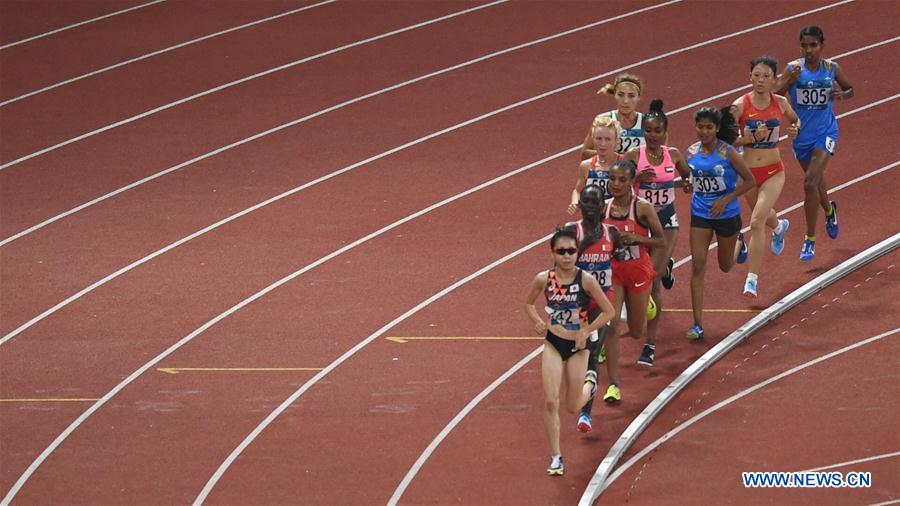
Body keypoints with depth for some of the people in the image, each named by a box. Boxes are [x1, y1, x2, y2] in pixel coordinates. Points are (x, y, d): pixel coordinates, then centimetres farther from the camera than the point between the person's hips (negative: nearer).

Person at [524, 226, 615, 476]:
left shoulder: (586, 280, -15)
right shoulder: (544, 279, -9)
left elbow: (608, 311, -8)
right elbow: (528, 303, 10)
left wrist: (587, 331, -16)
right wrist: (538, 322, -8)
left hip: (578, 346, -1)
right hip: (553, 344, 1)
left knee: (573, 406, 10)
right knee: (550, 401, -10)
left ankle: (590, 382, 45)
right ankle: (556, 457, 0)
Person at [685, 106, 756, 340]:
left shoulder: (728, 153, -16)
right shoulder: (691, 152, -4)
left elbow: (750, 181, -11)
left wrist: (725, 200, -18)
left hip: (727, 214, -2)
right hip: (700, 215, 2)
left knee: (725, 266, 18)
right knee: (698, 266, -9)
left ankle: (738, 242, 55)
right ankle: (698, 325, -7)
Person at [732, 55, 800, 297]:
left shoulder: (780, 103, -5)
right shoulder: (741, 105, -13)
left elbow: (795, 119, 18)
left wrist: (794, 128, -4)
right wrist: (753, 137, -26)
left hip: (773, 172, -1)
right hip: (749, 171, 1)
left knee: (757, 221, -17)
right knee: (763, 216, 26)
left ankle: (752, 278, -12)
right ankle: (779, 226, 66)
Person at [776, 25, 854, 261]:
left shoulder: (832, 69, -7)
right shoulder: (793, 69, -10)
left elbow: (850, 89, 10)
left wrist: (842, 94, -13)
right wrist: (789, 80, -33)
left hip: (825, 132, -2)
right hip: (801, 134, 2)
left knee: (811, 183, -16)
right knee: (816, 179, 22)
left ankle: (810, 239, -7)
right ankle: (829, 210, 57)